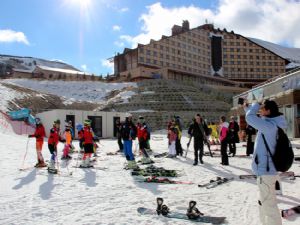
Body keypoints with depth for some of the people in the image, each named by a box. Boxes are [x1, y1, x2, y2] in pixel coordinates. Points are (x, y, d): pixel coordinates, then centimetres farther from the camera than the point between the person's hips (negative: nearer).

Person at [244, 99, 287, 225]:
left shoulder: (270, 126, -21)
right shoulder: (270, 124, 10)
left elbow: (250, 118, -27)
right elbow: (254, 119, 25)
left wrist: (256, 104, -10)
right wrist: (247, 107, 15)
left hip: (266, 171, -11)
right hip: (265, 169, 11)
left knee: (268, 204, -2)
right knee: (264, 202, 24)